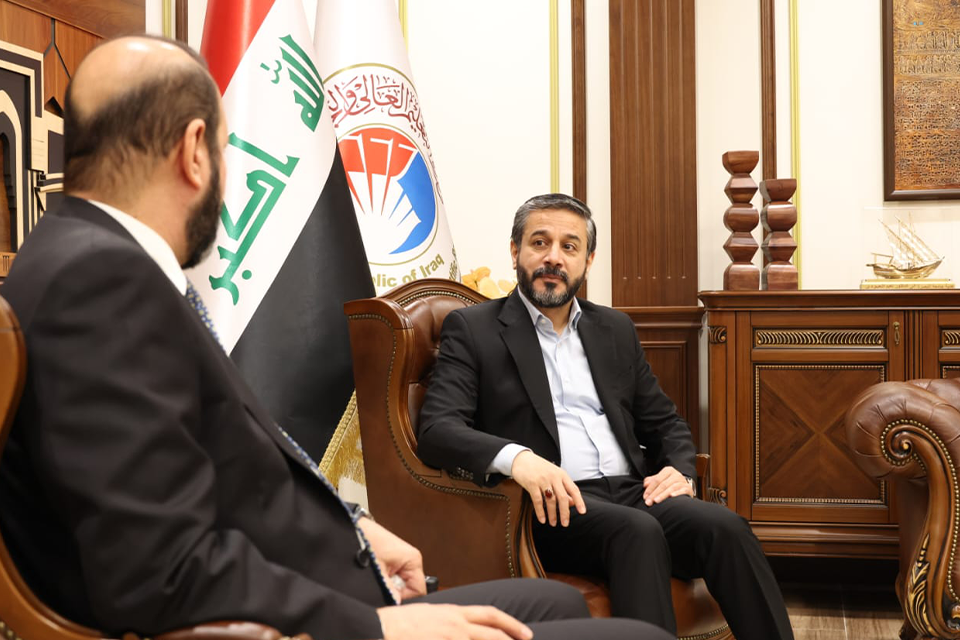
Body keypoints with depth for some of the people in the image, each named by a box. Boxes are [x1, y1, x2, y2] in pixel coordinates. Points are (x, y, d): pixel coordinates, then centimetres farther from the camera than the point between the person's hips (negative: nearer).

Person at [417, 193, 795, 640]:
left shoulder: (615, 329, 20)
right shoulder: (472, 329, 4)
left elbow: (665, 423, 24)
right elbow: (437, 430, -9)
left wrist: (679, 471, 0)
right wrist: (516, 458, -28)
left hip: (631, 493, 5)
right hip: (551, 506, -5)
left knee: (724, 527, -24)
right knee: (638, 531, -34)